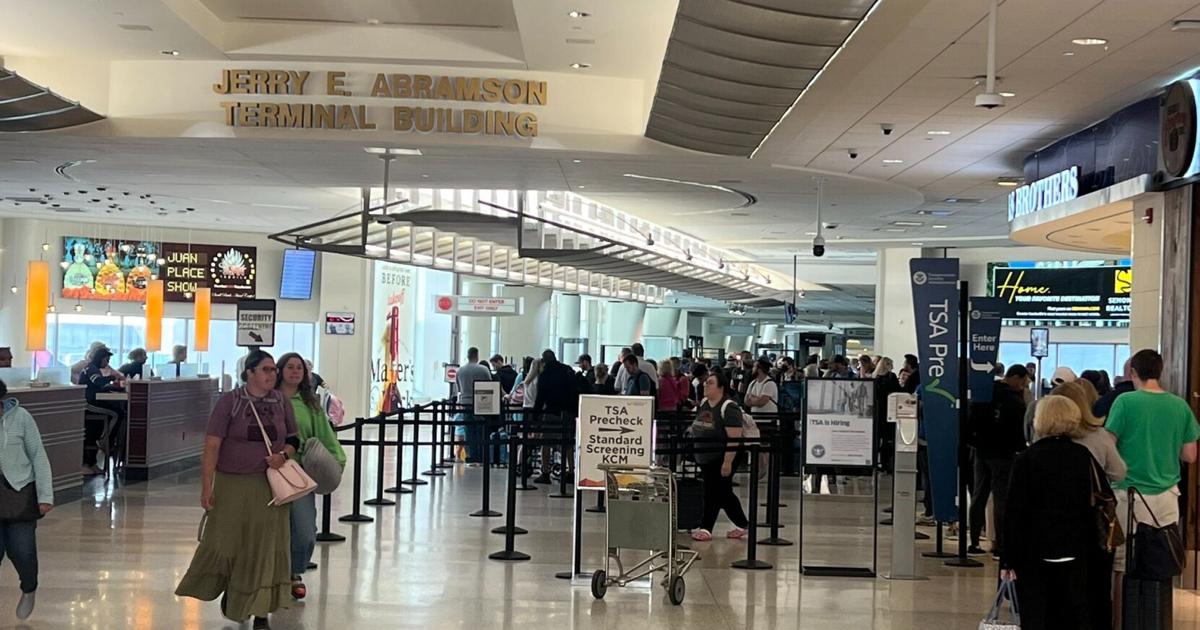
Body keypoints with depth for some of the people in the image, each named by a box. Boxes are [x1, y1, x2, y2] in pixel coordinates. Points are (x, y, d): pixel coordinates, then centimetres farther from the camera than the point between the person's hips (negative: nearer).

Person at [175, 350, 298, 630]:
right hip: (232, 484, -2)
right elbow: (212, 445, -8)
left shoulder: (281, 402, 4)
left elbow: (294, 439, 13)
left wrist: (283, 454, -9)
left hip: (269, 487, 2)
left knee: (266, 547, 3)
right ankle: (229, 590, 37)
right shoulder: (229, 402, -6)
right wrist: (206, 486, -13)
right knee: (225, 541, 8)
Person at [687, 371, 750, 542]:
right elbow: (697, 427, 24)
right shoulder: (702, 404, 8)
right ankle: (743, 524, 28)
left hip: (721, 461, -8)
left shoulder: (729, 408, -17)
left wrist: (727, 462, -25)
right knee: (724, 494, 15)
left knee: (713, 494, -3)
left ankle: (706, 528, 6)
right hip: (705, 459, 8)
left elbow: (735, 438, -22)